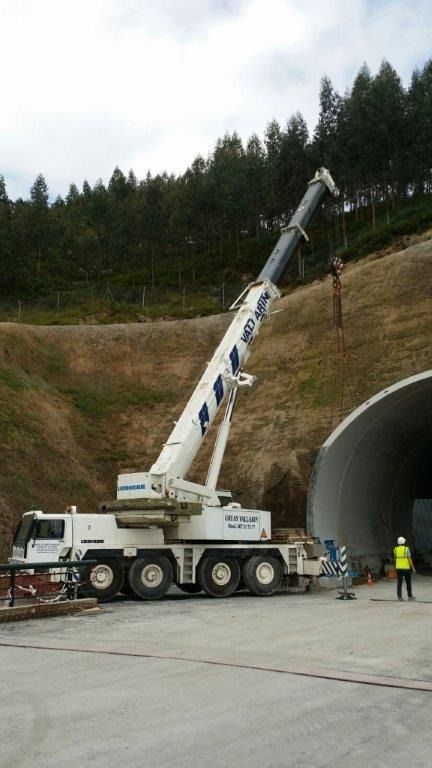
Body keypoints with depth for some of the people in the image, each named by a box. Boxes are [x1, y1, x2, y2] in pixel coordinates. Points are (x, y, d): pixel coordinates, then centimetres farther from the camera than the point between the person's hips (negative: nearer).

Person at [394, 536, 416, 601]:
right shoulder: (406, 549, -9)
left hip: (398, 568, 3)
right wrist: (413, 568, -6)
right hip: (406, 568, -3)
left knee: (399, 583, 4)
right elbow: (409, 559, -12)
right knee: (408, 583, 9)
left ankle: (399, 596, 0)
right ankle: (410, 596, 16)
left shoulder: (396, 549, 2)